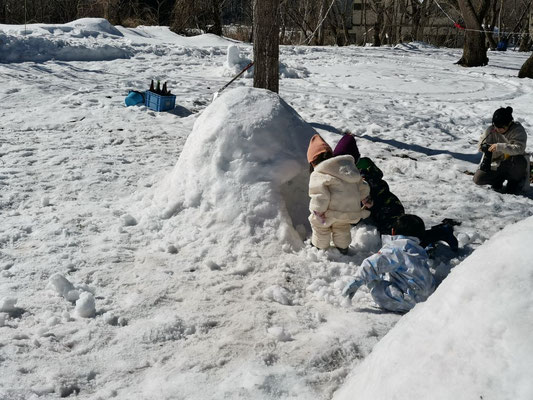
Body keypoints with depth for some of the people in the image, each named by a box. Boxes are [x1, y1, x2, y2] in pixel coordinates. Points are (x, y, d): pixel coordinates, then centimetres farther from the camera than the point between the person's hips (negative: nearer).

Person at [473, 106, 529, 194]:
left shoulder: (518, 130, -16)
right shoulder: (491, 130, -7)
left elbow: (519, 148, -31)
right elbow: (481, 143, 4)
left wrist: (500, 147, -41)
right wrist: (484, 147, -22)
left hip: (511, 165, -3)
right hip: (496, 164, 3)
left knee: (520, 161, -37)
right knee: (478, 178, -18)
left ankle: (515, 182, -6)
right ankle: (499, 178, 11)